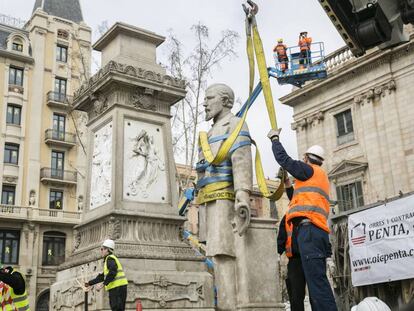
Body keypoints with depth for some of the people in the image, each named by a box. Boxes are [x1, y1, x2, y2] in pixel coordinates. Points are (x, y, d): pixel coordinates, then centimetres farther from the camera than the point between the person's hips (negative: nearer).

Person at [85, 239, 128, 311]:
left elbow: (112, 273, -22)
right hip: (115, 288, 10)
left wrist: (103, 284, -24)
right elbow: (102, 276, 29)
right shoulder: (107, 260, 25)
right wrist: (90, 283, 30)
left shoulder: (110, 259, -6)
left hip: (118, 287, -10)